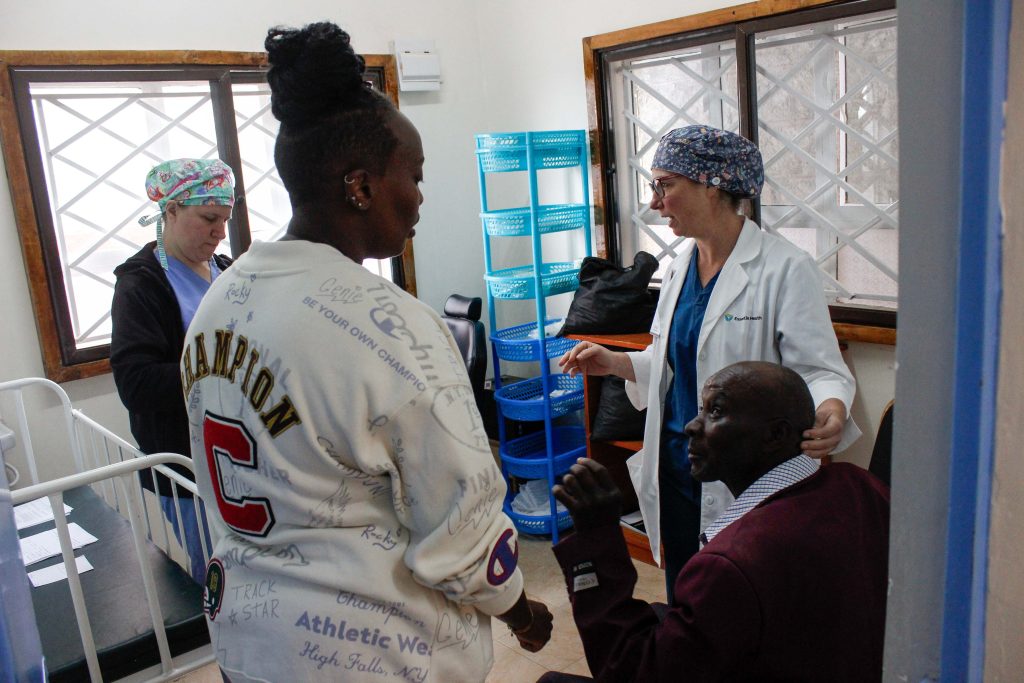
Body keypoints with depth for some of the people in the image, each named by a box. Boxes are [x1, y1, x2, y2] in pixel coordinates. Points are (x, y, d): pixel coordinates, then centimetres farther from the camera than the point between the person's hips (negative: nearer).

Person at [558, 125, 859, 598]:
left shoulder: (785, 269, -14)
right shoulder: (680, 265, 8)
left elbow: (818, 368, -15)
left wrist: (831, 410, -35)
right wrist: (615, 362, 2)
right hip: (676, 470, 7)